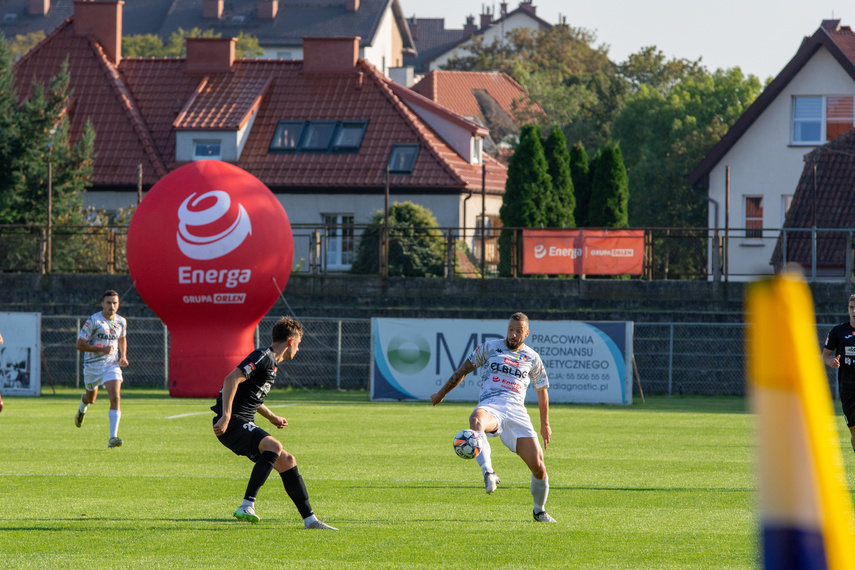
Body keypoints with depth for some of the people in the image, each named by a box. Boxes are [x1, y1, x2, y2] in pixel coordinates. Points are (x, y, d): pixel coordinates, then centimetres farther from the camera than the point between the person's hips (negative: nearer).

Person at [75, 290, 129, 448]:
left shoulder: (121, 322, 1)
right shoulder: (93, 321, -15)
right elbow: (80, 345, -14)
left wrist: (123, 356, 5)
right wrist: (102, 349, -24)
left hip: (112, 365, 2)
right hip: (92, 366, -2)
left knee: (115, 398, -18)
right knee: (91, 398, 19)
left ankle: (113, 438, -19)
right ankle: (82, 408, 59)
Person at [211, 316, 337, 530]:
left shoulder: (271, 362, 20)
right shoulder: (263, 358, -12)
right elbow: (231, 380, -23)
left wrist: (271, 417, 37)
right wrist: (226, 416, -28)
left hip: (244, 425, 10)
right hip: (231, 424, -10)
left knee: (286, 461, 7)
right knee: (274, 446, -31)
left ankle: (310, 520, 12)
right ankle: (246, 506, -34)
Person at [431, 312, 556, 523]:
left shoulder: (532, 358, 17)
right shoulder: (489, 348, 13)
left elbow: (542, 390, 29)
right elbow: (464, 370, 22)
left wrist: (545, 424, 31)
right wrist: (441, 394, 26)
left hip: (516, 410, 2)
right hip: (490, 406, -2)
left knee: (538, 467, -9)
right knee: (476, 421, -44)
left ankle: (539, 510, 18)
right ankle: (488, 473, -57)